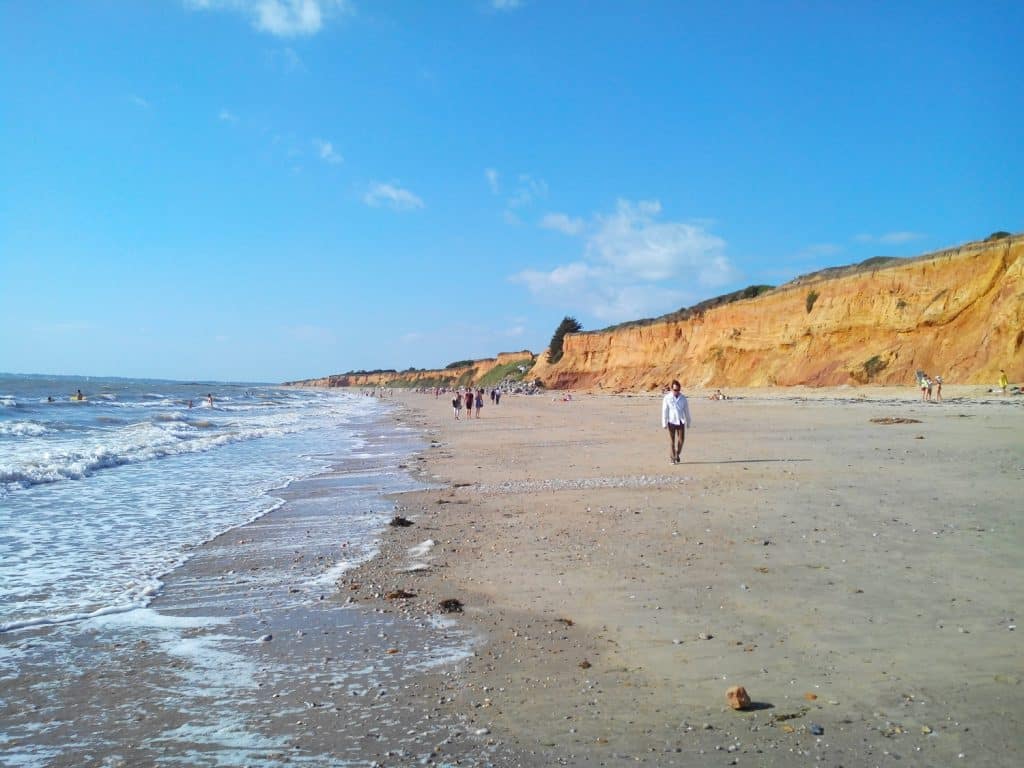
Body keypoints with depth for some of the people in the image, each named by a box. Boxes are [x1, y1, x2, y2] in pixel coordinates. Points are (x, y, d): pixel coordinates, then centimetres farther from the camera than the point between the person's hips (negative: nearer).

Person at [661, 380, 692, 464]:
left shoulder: (683, 398, 3)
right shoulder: (667, 398, -6)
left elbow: (686, 410, 9)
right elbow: (664, 411, -6)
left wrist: (689, 422, 13)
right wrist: (664, 424, -9)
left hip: (681, 422, 2)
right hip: (671, 422, -2)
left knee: (681, 439, 1)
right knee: (672, 440, 0)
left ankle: (677, 454, 25)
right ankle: (672, 458, 9)